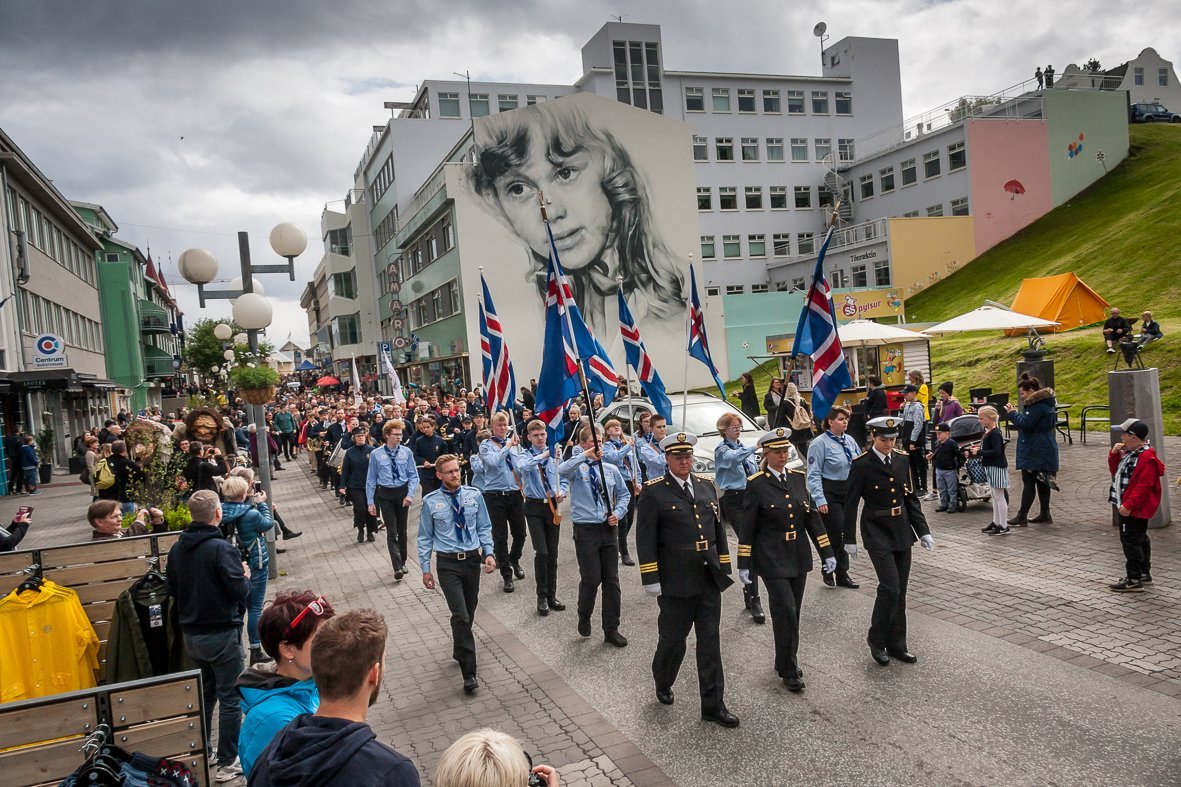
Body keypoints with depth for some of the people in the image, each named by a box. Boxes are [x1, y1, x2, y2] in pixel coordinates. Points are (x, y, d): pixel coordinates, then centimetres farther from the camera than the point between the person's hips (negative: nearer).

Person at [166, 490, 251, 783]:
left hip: (191, 634, 7)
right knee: (229, 698, 5)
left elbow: (172, 590, 9)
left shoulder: (177, 549, 0)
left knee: (204, 694, 22)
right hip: (222, 634, -7)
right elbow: (240, 591, -21)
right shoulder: (221, 548, -21)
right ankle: (227, 763, 12)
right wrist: (246, 575, -2)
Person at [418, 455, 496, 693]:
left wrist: (489, 553, -4)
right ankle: (469, 673, -8)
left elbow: (484, 528, 8)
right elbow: (425, 538, 2)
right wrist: (425, 569, 0)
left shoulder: (474, 495, 1)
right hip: (448, 563, -3)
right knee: (461, 615, -13)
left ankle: (459, 652, 40)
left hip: (472, 559, 3)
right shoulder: (430, 502, -5)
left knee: (469, 613, 14)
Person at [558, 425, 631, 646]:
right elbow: (562, 470, -29)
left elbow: (624, 494, 18)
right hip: (585, 529, -4)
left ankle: (611, 629, 17)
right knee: (591, 578, -2)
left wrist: (618, 513, 1)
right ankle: (584, 618, 27)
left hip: (608, 528, 4)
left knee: (611, 579, 6)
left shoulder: (611, 469, 7)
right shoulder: (577, 468, -4)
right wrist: (585, 455, -33)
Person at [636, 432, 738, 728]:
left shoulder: (706, 485, 8)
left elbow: (718, 528, 14)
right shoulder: (654, 492, -8)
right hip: (676, 582, -4)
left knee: (710, 643, 8)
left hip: (709, 580, 4)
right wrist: (651, 580, -13)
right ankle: (663, 683, 38)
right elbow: (645, 539, -10)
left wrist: (724, 567, 11)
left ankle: (713, 705, 17)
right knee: (673, 640, 10)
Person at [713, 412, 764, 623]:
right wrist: (756, 446, -44)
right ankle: (754, 599, -12)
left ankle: (748, 589, 21)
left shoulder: (745, 448, 16)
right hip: (734, 501, -6)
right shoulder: (722, 449, -4)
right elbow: (732, 458, -30)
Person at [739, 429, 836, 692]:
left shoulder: (798, 478, 5)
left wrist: (827, 551, 5)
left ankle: (786, 661, 30)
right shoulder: (756, 484, -9)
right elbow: (747, 527, -7)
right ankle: (788, 670, 8)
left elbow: (812, 516, 9)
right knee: (786, 612, -8)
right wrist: (744, 564, -8)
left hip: (799, 556, 5)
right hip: (772, 558, -5)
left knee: (792, 612, 13)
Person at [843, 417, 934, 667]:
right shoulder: (862, 464, -11)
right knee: (890, 589, -10)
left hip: (902, 531, 6)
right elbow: (850, 503, -7)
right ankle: (876, 640, 10)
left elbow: (911, 497, 10)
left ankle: (896, 645, 21)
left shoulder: (902, 459, 5)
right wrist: (850, 540, -6)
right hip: (877, 532, -5)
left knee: (899, 592, 10)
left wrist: (923, 531, 4)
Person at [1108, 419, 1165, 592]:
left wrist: (1129, 505, -26)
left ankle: (1134, 581, -3)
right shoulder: (1129, 453, 10)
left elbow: (1144, 486, -26)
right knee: (1139, 539, 21)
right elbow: (1116, 470, 20)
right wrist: (1114, 454, 3)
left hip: (1135, 509, -11)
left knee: (1130, 541, -8)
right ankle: (1144, 573, 34)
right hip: (1126, 506, 11)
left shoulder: (1147, 458, -21)